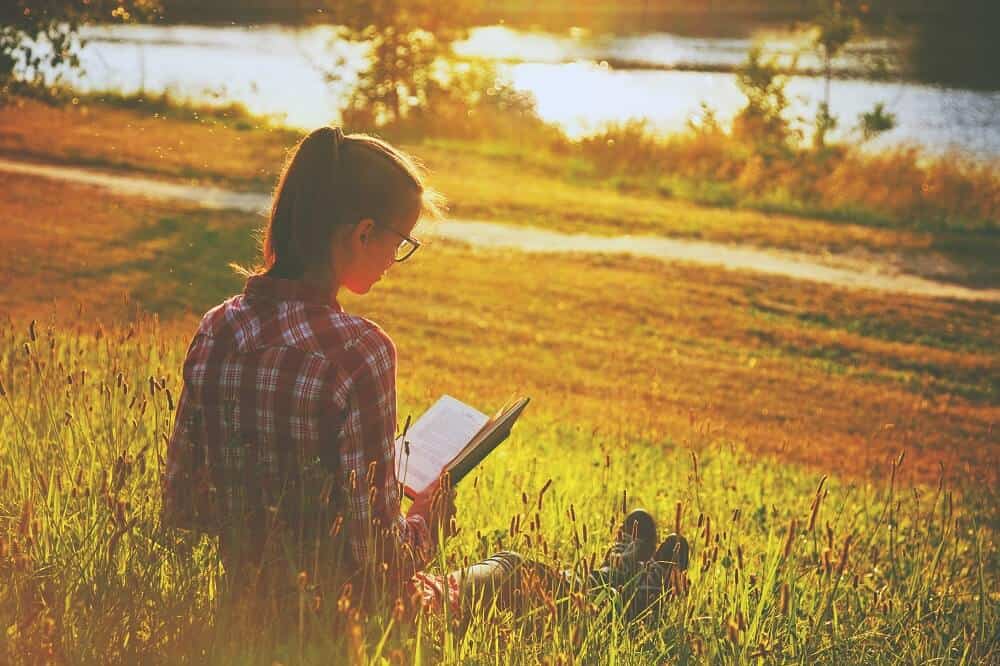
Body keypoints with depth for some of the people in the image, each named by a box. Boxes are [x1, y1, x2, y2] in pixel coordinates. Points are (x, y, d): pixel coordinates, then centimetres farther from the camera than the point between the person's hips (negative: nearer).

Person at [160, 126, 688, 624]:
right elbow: (379, 554, -26)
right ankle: (606, 584, 59)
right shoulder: (357, 351, -27)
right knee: (509, 570, 26)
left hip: (248, 598, 6)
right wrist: (428, 520, -5)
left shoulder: (215, 330, -8)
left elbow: (180, 507, 0)